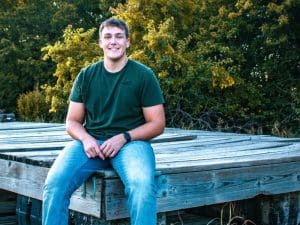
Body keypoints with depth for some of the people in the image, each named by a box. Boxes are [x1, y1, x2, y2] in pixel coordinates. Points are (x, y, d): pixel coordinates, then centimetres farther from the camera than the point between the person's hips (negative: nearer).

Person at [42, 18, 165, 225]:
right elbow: (72, 121, 12)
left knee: (142, 186, -35)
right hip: (91, 142, 2)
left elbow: (157, 124, 1)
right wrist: (86, 139, -11)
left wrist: (124, 138, -14)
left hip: (131, 142, -2)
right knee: (54, 183, -25)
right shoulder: (86, 76, 10)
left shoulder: (144, 75, 2)